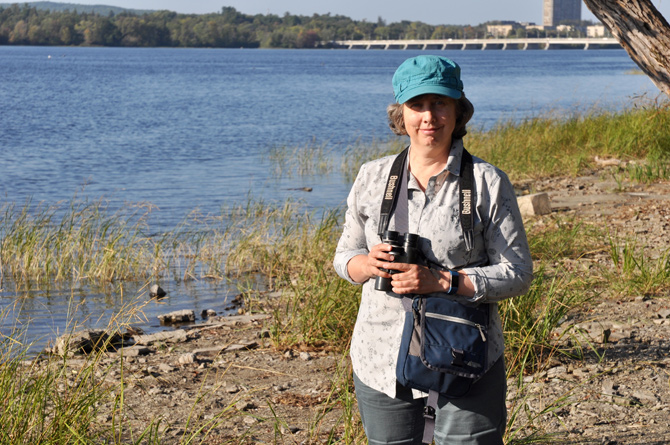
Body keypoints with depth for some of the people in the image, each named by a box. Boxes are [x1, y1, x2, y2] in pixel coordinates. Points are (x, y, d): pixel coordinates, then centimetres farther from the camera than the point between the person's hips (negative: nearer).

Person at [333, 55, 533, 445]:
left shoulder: (487, 182, -4)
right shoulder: (373, 177, 6)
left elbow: (518, 274, -5)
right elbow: (344, 258, 14)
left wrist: (440, 281, -18)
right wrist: (369, 264, -10)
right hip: (381, 361, 3)